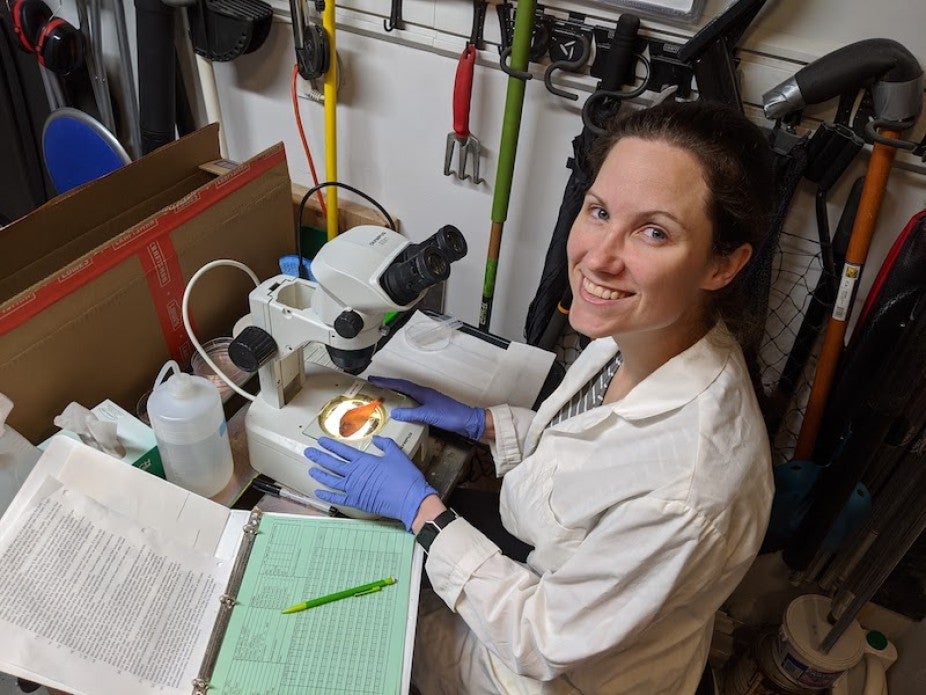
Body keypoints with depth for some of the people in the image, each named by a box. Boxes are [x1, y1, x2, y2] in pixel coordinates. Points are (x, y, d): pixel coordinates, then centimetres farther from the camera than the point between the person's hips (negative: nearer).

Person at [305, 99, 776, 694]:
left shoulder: (689, 490, -42)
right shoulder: (643, 332, -18)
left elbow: (549, 642, -26)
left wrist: (421, 509, -21)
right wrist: (480, 422, -4)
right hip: (549, 578, 6)